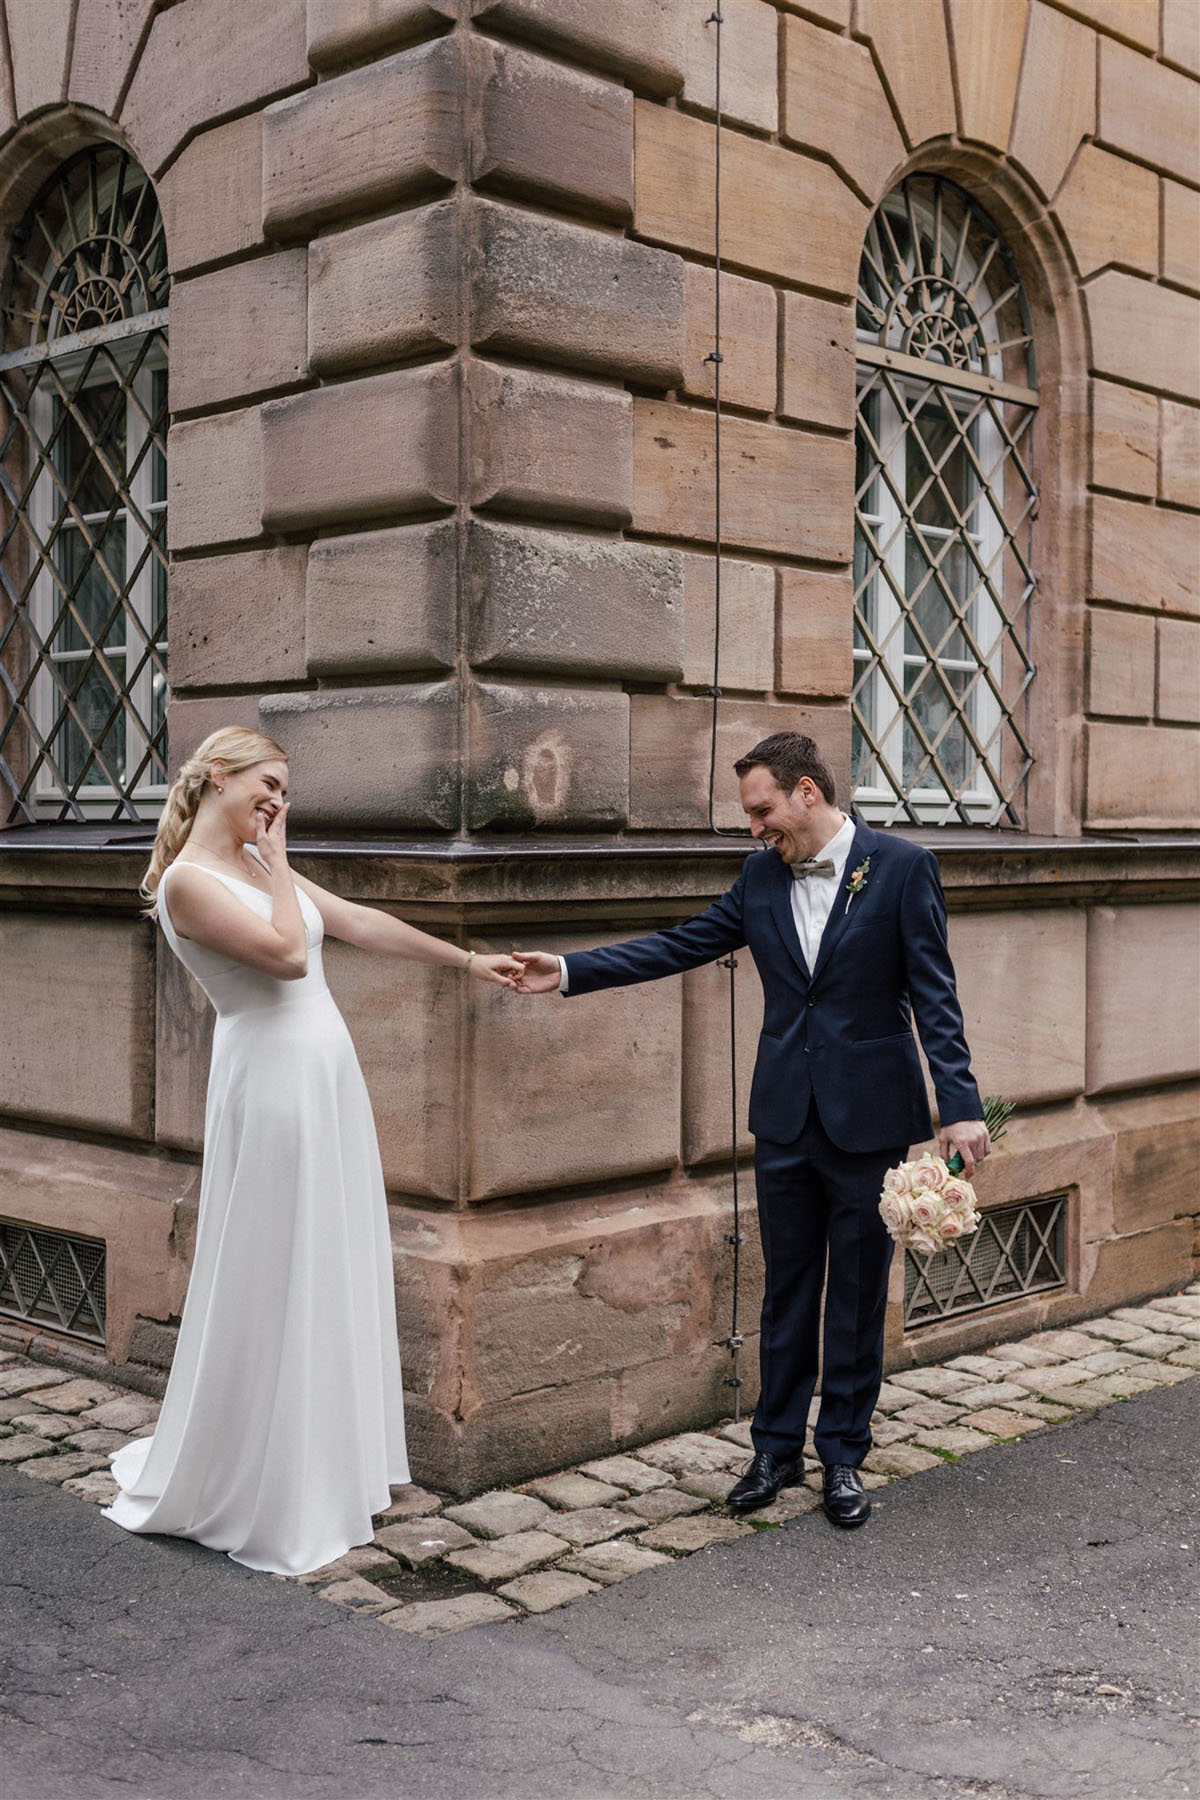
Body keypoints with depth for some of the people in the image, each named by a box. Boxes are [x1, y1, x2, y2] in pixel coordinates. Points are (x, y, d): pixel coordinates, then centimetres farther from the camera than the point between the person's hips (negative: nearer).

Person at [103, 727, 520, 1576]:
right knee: (272, 1279, 0)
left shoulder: (261, 865, 13)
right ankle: (247, 1484, 16)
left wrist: (468, 961, 19)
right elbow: (288, 952, -20)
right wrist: (275, 859, -9)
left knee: (332, 1271, 15)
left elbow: (362, 922, 17)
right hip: (273, 1083, -9)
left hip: (328, 1076, 9)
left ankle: (320, 1464, 29)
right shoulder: (188, 879, -12)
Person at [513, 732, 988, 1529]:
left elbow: (933, 992, -10)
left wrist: (960, 1104, -16)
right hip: (786, 1118, 4)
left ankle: (844, 1455, 22)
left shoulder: (902, 865, -8)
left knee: (858, 1292, 8)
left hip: (869, 1115, -4)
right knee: (787, 1289, 12)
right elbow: (682, 945, 7)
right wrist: (570, 970, 2)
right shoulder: (762, 875, 5)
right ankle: (778, 1448, 25)